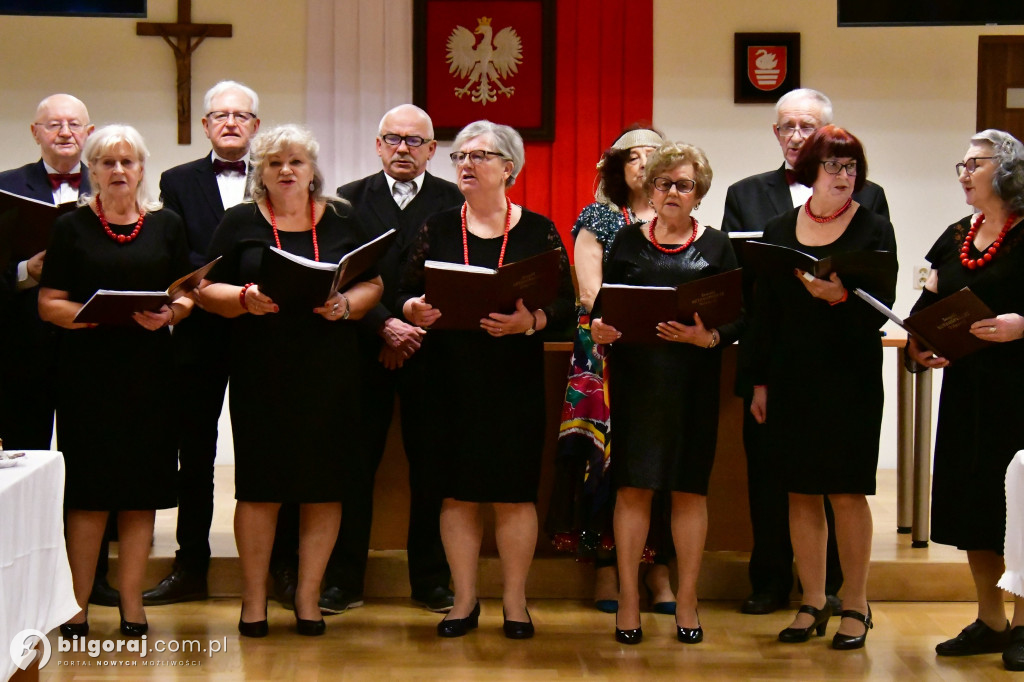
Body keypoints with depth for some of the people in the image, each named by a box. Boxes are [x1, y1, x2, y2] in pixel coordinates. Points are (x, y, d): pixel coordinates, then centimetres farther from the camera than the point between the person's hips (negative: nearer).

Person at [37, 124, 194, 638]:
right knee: (88, 490, -1)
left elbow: (189, 296, 10)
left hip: (149, 370, 2)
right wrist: (87, 315, -17)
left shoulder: (166, 225, 10)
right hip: (88, 371, -2)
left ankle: (131, 603, 10)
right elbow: (48, 304, 1)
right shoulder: (72, 227, 4)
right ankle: (78, 605, 7)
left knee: (141, 491, 3)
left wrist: (169, 314, -11)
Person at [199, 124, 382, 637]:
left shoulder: (342, 220, 10)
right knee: (259, 485, 0)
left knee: (324, 486, 2)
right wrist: (245, 299, -15)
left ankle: (308, 596, 14)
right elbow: (208, 290, 4)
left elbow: (372, 286, 11)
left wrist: (346, 304, -9)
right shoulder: (241, 223, 6)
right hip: (260, 372, -1)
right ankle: (254, 599, 12)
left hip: (329, 372, 1)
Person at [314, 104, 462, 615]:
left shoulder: (454, 203, 5)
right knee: (354, 467, 2)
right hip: (364, 353, 1)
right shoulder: (349, 201, 8)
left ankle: (432, 580, 13)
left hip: (430, 355, 0)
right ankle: (343, 580, 10)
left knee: (431, 468, 3)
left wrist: (416, 331, -9)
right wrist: (385, 326, -12)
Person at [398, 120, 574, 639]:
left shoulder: (538, 231, 3)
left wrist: (528, 321, -20)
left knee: (514, 492, 1)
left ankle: (515, 601, 13)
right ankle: (464, 600, 14)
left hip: (515, 380, -2)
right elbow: (406, 294, 6)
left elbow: (565, 304, -2)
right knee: (457, 492, 4)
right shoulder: (437, 229, 9)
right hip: (451, 378, 2)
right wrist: (415, 311, -16)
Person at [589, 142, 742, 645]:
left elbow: (738, 320, 1)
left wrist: (705, 336, -18)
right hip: (635, 376, 0)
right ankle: (628, 599, 6)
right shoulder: (629, 241, 9)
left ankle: (686, 600, 13)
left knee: (690, 487, 4)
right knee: (633, 486, 0)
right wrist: (600, 329, -13)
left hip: (693, 380, 0)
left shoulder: (716, 246, 6)